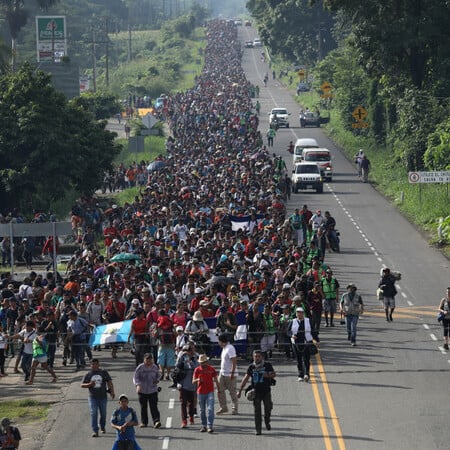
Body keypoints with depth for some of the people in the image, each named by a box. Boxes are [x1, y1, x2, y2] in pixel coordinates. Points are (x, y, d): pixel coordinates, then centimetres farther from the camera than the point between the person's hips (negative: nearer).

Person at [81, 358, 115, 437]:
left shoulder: (104, 373, 5)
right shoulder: (88, 375, 5)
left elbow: (110, 382, 6)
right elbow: (82, 385, 6)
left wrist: (112, 392, -6)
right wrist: (89, 384, -14)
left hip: (103, 397, 1)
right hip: (93, 397, -1)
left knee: (103, 413, 11)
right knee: (93, 414, -11)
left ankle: (102, 427, 35)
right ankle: (95, 431, -13)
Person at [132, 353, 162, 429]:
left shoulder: (155, 367, 5)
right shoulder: (140, 368, -5)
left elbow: (158, 375, 20)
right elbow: (135, 377, -8)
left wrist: (157, 380, -3)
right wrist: (137, 385, -25)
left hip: (153, 390, 1)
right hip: (142, 391, -1)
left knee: (154, 406, -9)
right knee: (143, 407, 7)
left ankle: (156, 421, -15)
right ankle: (144, 422, 17)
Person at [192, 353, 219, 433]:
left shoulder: (211, 369, 1)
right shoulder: (197, 370, 1)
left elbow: (215, 379, 10)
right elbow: (193, 381, -1)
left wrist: (218, 388, 11)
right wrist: (197, 380, -23)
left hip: (210, 392, -2)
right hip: (200, 392, 2)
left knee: (210, 409, -12)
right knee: (202, 410, 9)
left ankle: (210, 426, -15)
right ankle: (204, 426, 20)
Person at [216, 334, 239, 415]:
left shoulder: (230, 348, -17)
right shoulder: (224, 348, 12)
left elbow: (234, 362, -21)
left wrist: (232, 374, -23)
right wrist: (221, 371, 21)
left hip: (230, 374, -9)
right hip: (222, 373, 9)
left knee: (232, 392, 1)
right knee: (220, 391, 7)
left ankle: (234, 409, 11)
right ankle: (223, 408, 15)